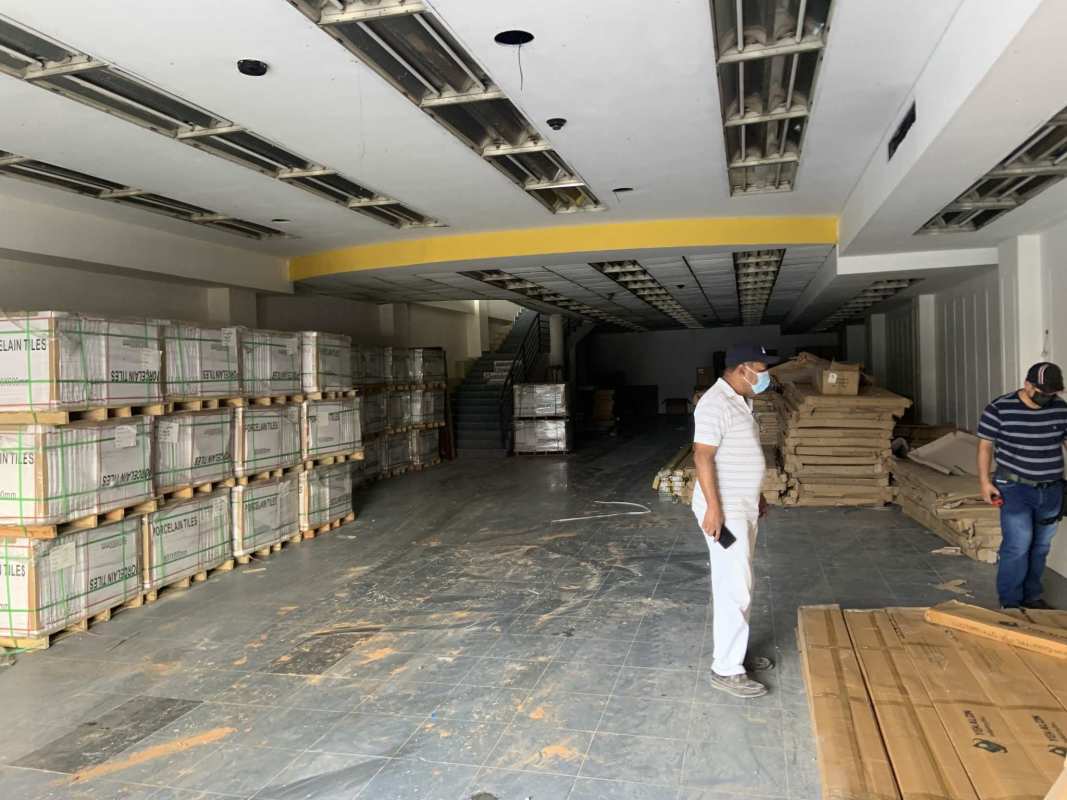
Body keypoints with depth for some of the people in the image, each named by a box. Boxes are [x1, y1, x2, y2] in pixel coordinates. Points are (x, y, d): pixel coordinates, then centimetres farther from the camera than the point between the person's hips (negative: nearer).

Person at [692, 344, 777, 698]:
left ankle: (733, 652, 29)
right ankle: (726, 669, 3)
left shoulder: (740, 401, 13)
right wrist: (713, 507, -25)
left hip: (743, 508, 10)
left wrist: (755, 495, 24)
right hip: (724, 511, -10)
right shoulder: (716, 403, -19)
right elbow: (703, 456, -23)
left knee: (736, 585, 17)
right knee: (734, 589, -6)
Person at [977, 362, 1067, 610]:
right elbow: (985, 446, -5)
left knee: (1040, 547, 13)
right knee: (1018, 545, -9)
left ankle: (1032, 597, 28)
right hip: (1014, 489, -5)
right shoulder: (999, 409, -11)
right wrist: (985, 481, -10)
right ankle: (1010, 603, 4)